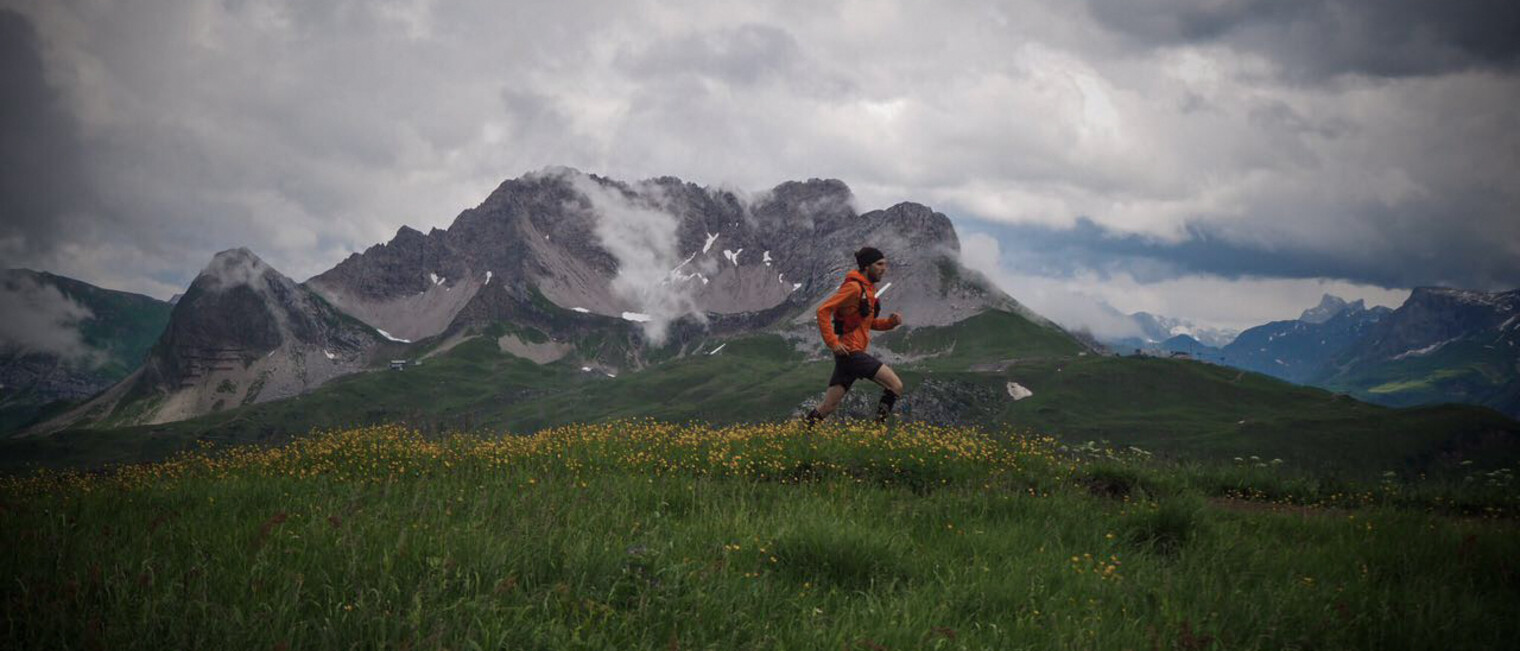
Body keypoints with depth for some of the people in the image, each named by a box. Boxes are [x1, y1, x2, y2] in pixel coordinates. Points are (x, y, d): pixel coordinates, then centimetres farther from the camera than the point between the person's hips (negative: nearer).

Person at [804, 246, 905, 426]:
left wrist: (891, 322, 8)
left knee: (828, 407, 8)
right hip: (850, 351, -9)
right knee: (895, 385, -12)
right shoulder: (854, 287, -12)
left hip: (852, 353, 9)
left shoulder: (869, 289, 17)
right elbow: (823, 311, -17)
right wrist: (833, 342, -21)